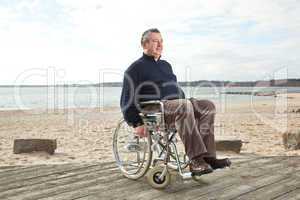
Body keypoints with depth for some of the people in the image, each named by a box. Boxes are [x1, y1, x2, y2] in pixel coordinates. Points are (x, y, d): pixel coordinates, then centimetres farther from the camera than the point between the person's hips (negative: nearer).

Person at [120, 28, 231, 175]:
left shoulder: (166, 65, 28)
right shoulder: (136, 68, 5)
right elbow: (126, 99, -1)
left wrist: (186, 100, 17)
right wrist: (136, 124, -10)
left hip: (176, 105, 8)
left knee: (208, 106, -15)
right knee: (185, 106, -35)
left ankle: (208, 157, -23)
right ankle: (196, 160, -37)